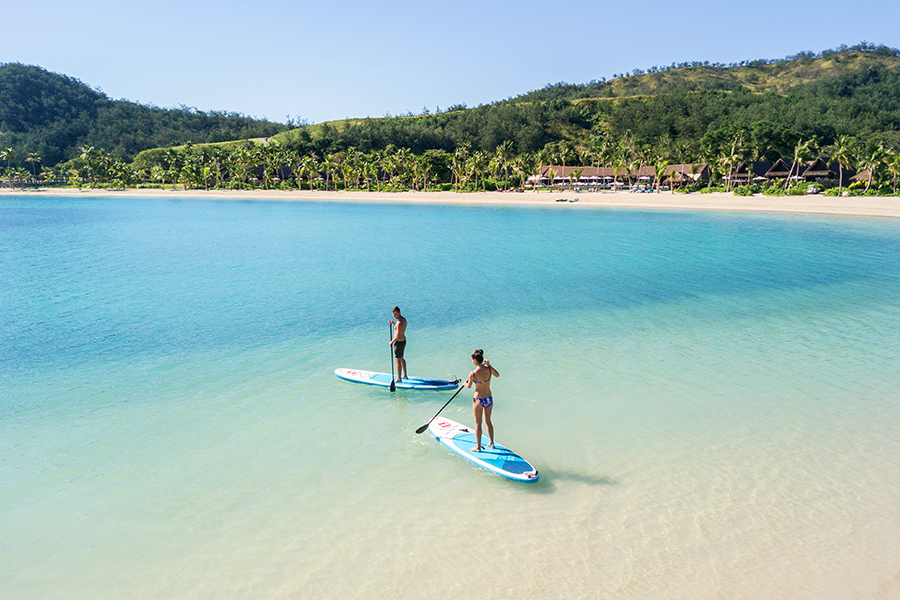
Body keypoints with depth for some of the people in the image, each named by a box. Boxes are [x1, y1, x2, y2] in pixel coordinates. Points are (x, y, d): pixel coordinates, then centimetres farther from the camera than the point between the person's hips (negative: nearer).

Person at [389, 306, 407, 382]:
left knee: (397, 360, -1)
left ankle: (399, 378, 5)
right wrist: (393, 323, 9)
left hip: (399, 342, -10)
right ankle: (405, 374, 35)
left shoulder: (400, 322, -26)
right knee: (401, 358, 24)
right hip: (403, 341, 10)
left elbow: (398, 336, -31)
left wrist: (392, 341, -16)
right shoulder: (404, 319, 4)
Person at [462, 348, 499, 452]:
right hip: (489, 399, 4)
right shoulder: (489, 369, -10)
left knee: (478, 423, 9)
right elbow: (497, 375, 12)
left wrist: (465, 384, 21)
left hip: (478, 399, -4)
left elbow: (469, 386, -1)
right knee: (488, 421, 21)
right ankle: (491, 443, 32)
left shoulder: (472, 374, -19)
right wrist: (489, 365, 15)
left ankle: (478, 447, 17)